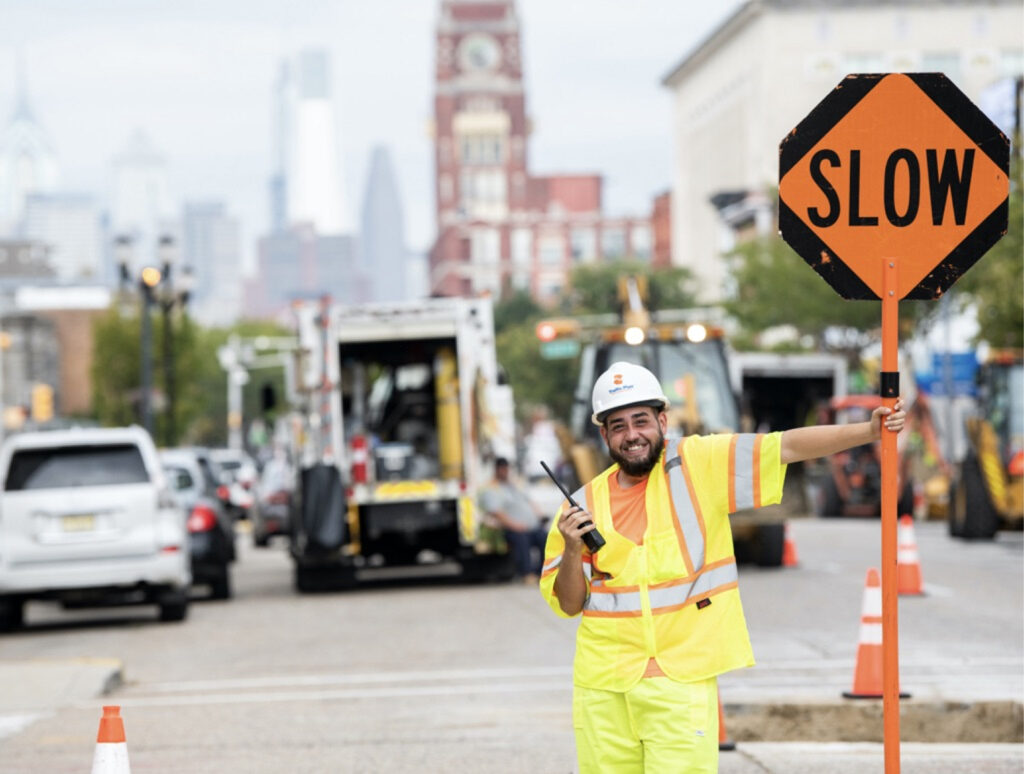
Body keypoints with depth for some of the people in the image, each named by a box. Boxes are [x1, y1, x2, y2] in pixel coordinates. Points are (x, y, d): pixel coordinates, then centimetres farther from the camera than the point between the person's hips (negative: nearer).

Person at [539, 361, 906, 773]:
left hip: (683, 681, -3)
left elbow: (786, 447, -7)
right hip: (603, 688, 3)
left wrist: (869, 430, -16)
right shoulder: (584, 503, 5)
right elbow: (568, 605, 7)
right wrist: (572, 550, -11)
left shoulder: (700, 465, 0)